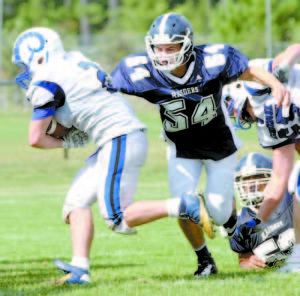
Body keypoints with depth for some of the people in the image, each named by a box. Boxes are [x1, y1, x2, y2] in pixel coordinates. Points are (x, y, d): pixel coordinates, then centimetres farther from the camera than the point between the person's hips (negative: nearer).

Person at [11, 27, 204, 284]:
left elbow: (36, 139, -6)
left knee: (118, 220, -9)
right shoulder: (75, 63, 19)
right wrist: (74, 137, 15)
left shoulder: (47, 82, -8)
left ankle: (183, 206, -13)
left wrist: (66, 143, 11)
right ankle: (80, 268, 0)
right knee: (78, 201, 8)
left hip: (120, 141, -10)